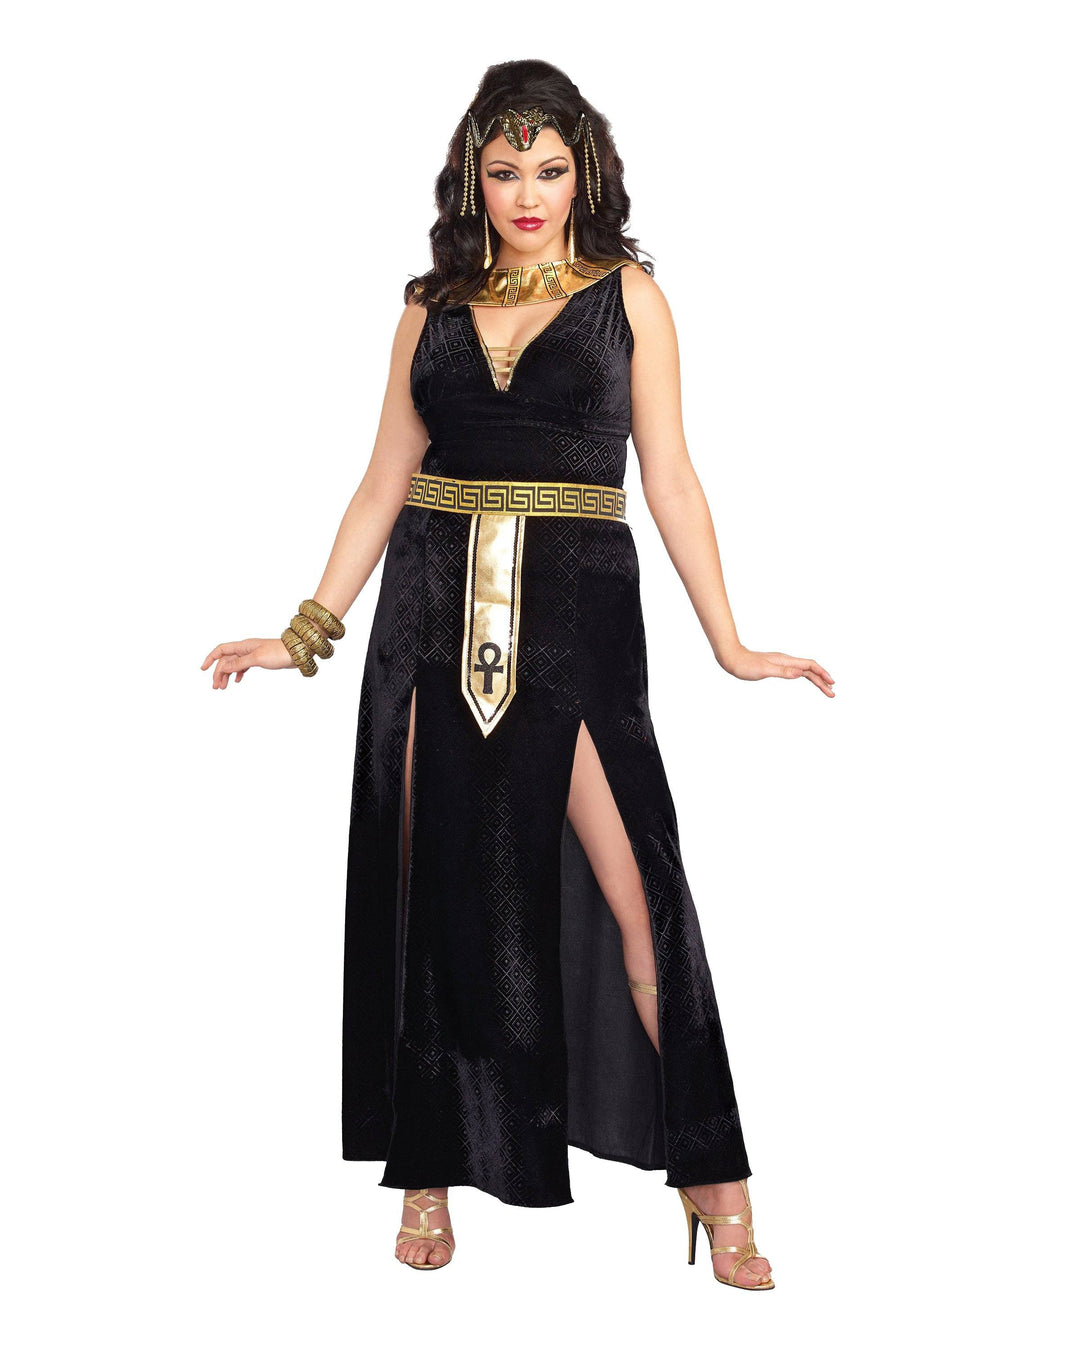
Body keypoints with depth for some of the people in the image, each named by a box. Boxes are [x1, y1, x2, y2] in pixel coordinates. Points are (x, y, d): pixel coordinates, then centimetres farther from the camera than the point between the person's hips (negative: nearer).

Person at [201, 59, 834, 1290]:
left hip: (575, 609, -3)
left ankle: (714, 1184, -3)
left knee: (632, 890, -11)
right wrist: (306, 633, 8)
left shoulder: (626, 294, 6)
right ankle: (430, 1171, 16)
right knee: (438, 892, 5)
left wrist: (730, 643, -4)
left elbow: (670, 475, 3)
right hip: (435, 611, 3)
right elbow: (384, 484, 13)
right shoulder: (431, 307, 12)